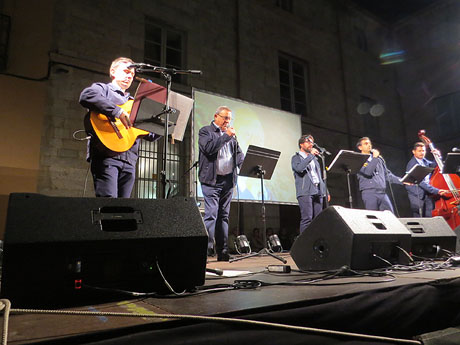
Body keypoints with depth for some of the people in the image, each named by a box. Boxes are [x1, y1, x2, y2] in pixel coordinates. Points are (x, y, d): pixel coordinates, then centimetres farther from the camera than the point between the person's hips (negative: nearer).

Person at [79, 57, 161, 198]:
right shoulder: (103, 89, 12)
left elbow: (150, 135, 28)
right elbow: (86, 96, -15)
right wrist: (118, 112, -20)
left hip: (129, 161, 6)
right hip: (106, 156, -6)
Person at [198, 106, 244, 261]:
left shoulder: (231, 135, 20)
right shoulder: (205, 131, 4)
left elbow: (239, 154, 19)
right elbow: (209, 148, -15)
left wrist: (246, 165, -1)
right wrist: (226, 136, -10)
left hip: (228, 180, 6)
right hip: (212, 180, -5)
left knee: (224, 216, 8)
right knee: (211, 214, -12)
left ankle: (222, 251, 13)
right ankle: (207, 248, -9)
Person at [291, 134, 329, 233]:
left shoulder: (315, 159, 26)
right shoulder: (296, 158, 6)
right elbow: (299, 168, -17)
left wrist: (325, 191, 16)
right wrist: (311, 155, -12)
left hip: (318, 192, 6)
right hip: (305, 192, -6)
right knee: (307, 219, -12)